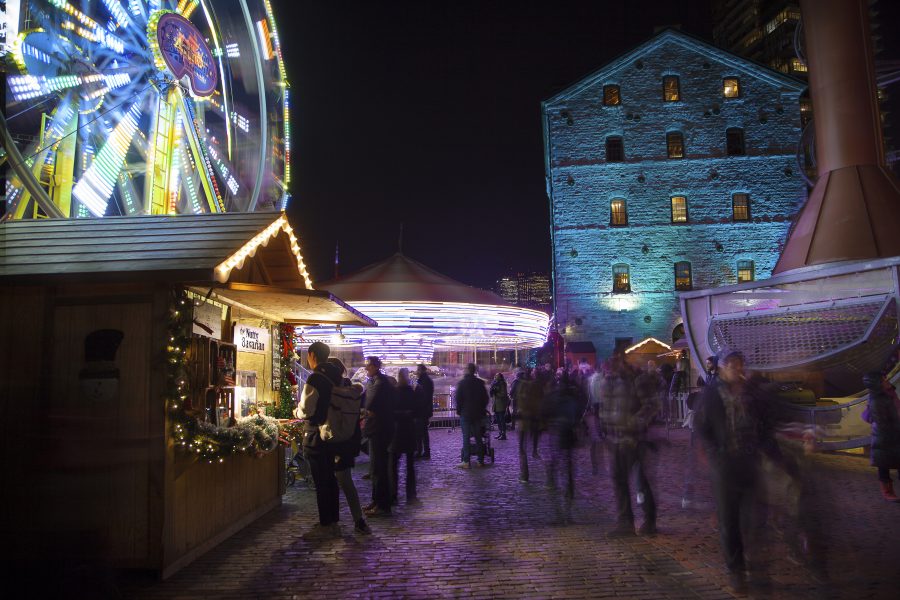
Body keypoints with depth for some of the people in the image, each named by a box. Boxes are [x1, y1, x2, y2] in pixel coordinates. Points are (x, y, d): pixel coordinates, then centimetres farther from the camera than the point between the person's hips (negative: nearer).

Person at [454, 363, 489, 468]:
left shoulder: (461, 383, -8)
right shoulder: (480, 383, 2)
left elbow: (458, 399, -8)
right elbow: (485, 398, 7)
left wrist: (459, 410, 5)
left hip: (465, 413, -4)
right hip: (478, 414, 4)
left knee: (466, 437, -2)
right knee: (478, 437, 10)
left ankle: (466, 461, -4)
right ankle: (480, 460, 12)